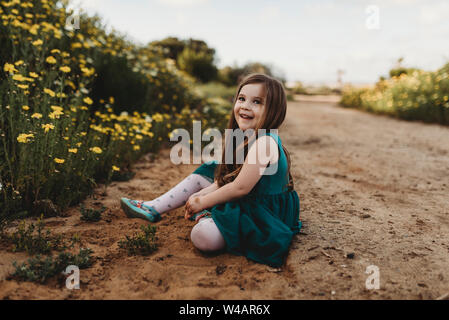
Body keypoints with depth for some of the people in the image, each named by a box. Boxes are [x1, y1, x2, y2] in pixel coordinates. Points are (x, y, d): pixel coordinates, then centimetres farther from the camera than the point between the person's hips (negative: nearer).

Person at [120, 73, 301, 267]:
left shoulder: (264, 142, -25)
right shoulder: (247, 138, 5)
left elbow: (240, 188, -24)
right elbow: (228, 178, 10)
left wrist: (202, 202, -13)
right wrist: (201, 195, -2)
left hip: (262, 215, -10)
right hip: (245, 202, 10)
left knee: (203, 236, -31)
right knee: (203, 173, 16)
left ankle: (205, 217, 3)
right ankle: (153, 208, 19)